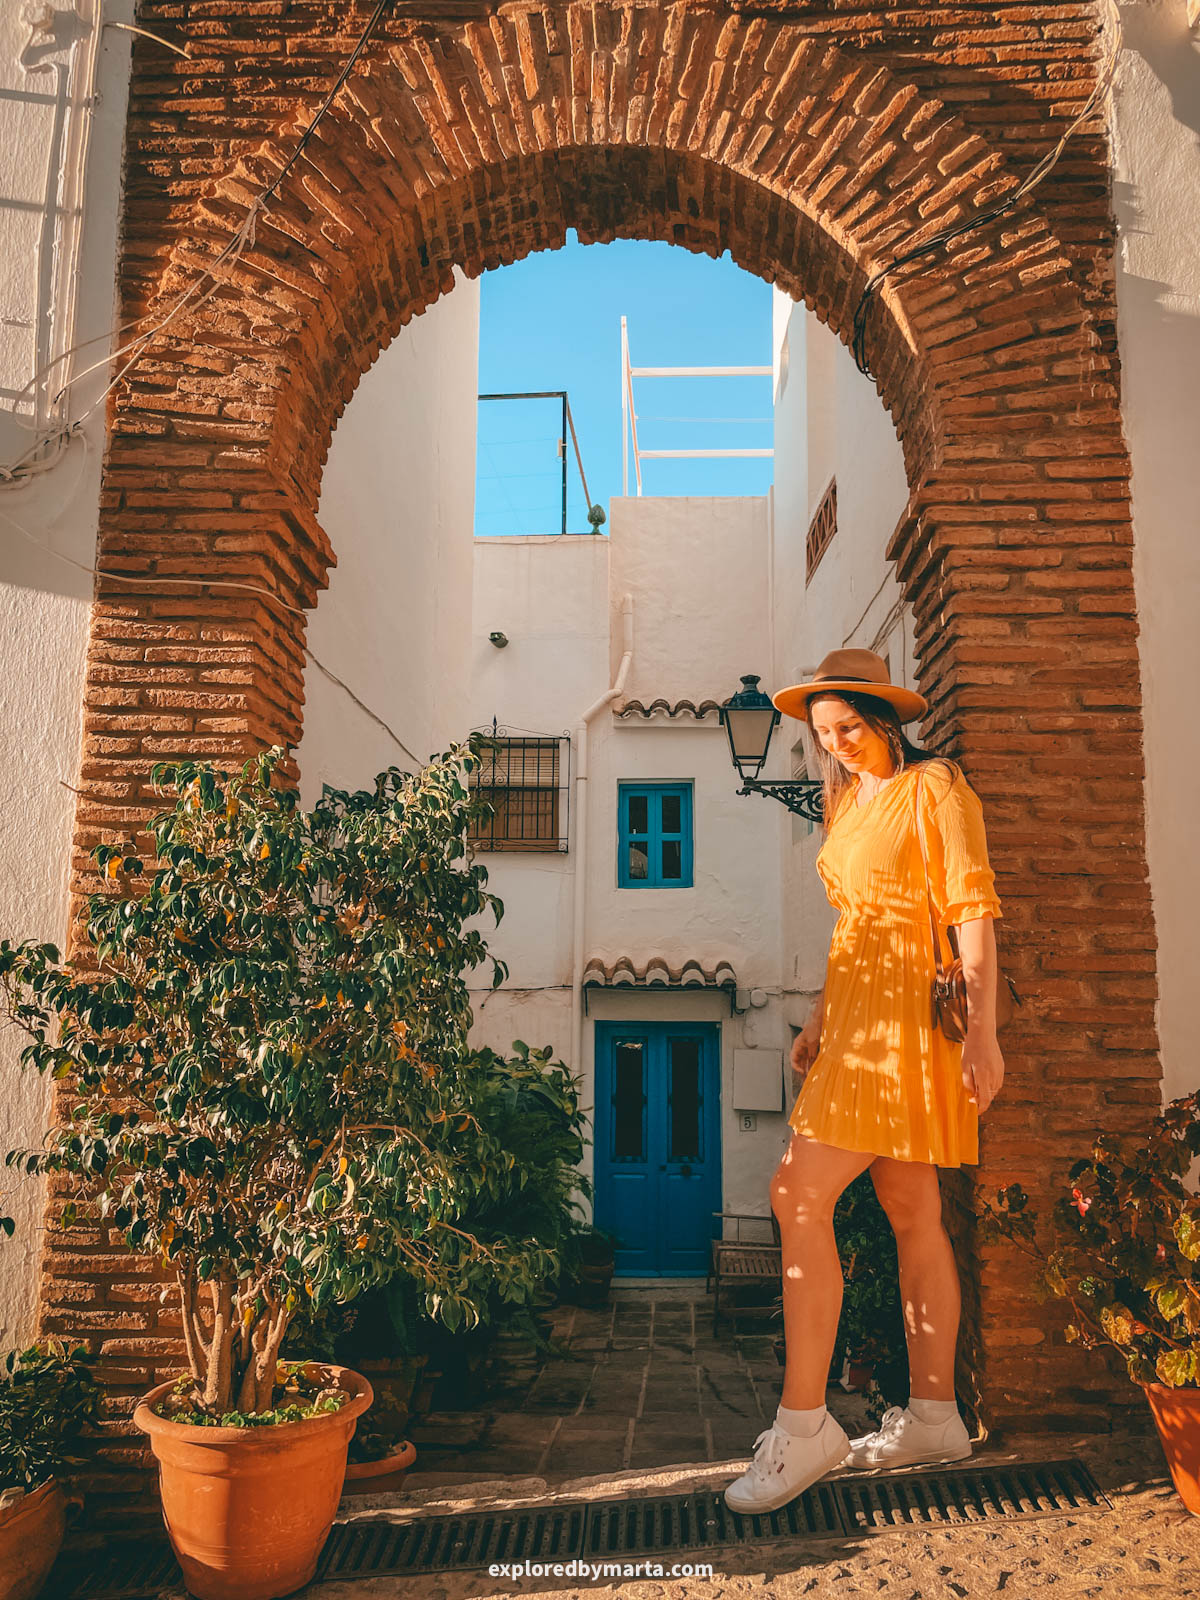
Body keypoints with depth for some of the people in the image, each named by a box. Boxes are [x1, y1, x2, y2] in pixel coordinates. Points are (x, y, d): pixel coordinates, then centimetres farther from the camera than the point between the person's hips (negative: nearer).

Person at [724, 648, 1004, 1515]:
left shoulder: (935, 787, -5)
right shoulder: (849, 801, 19)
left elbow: (973, 910, -12)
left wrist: (984, 1030, -18)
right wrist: (821, 1018, 17)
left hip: (905, 1017, -8)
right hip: (859, 1014, 8)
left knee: (800, 1196, -15)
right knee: (913, 1213, 10)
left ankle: (804, 1426, -9)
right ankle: (934, 1414, 18)